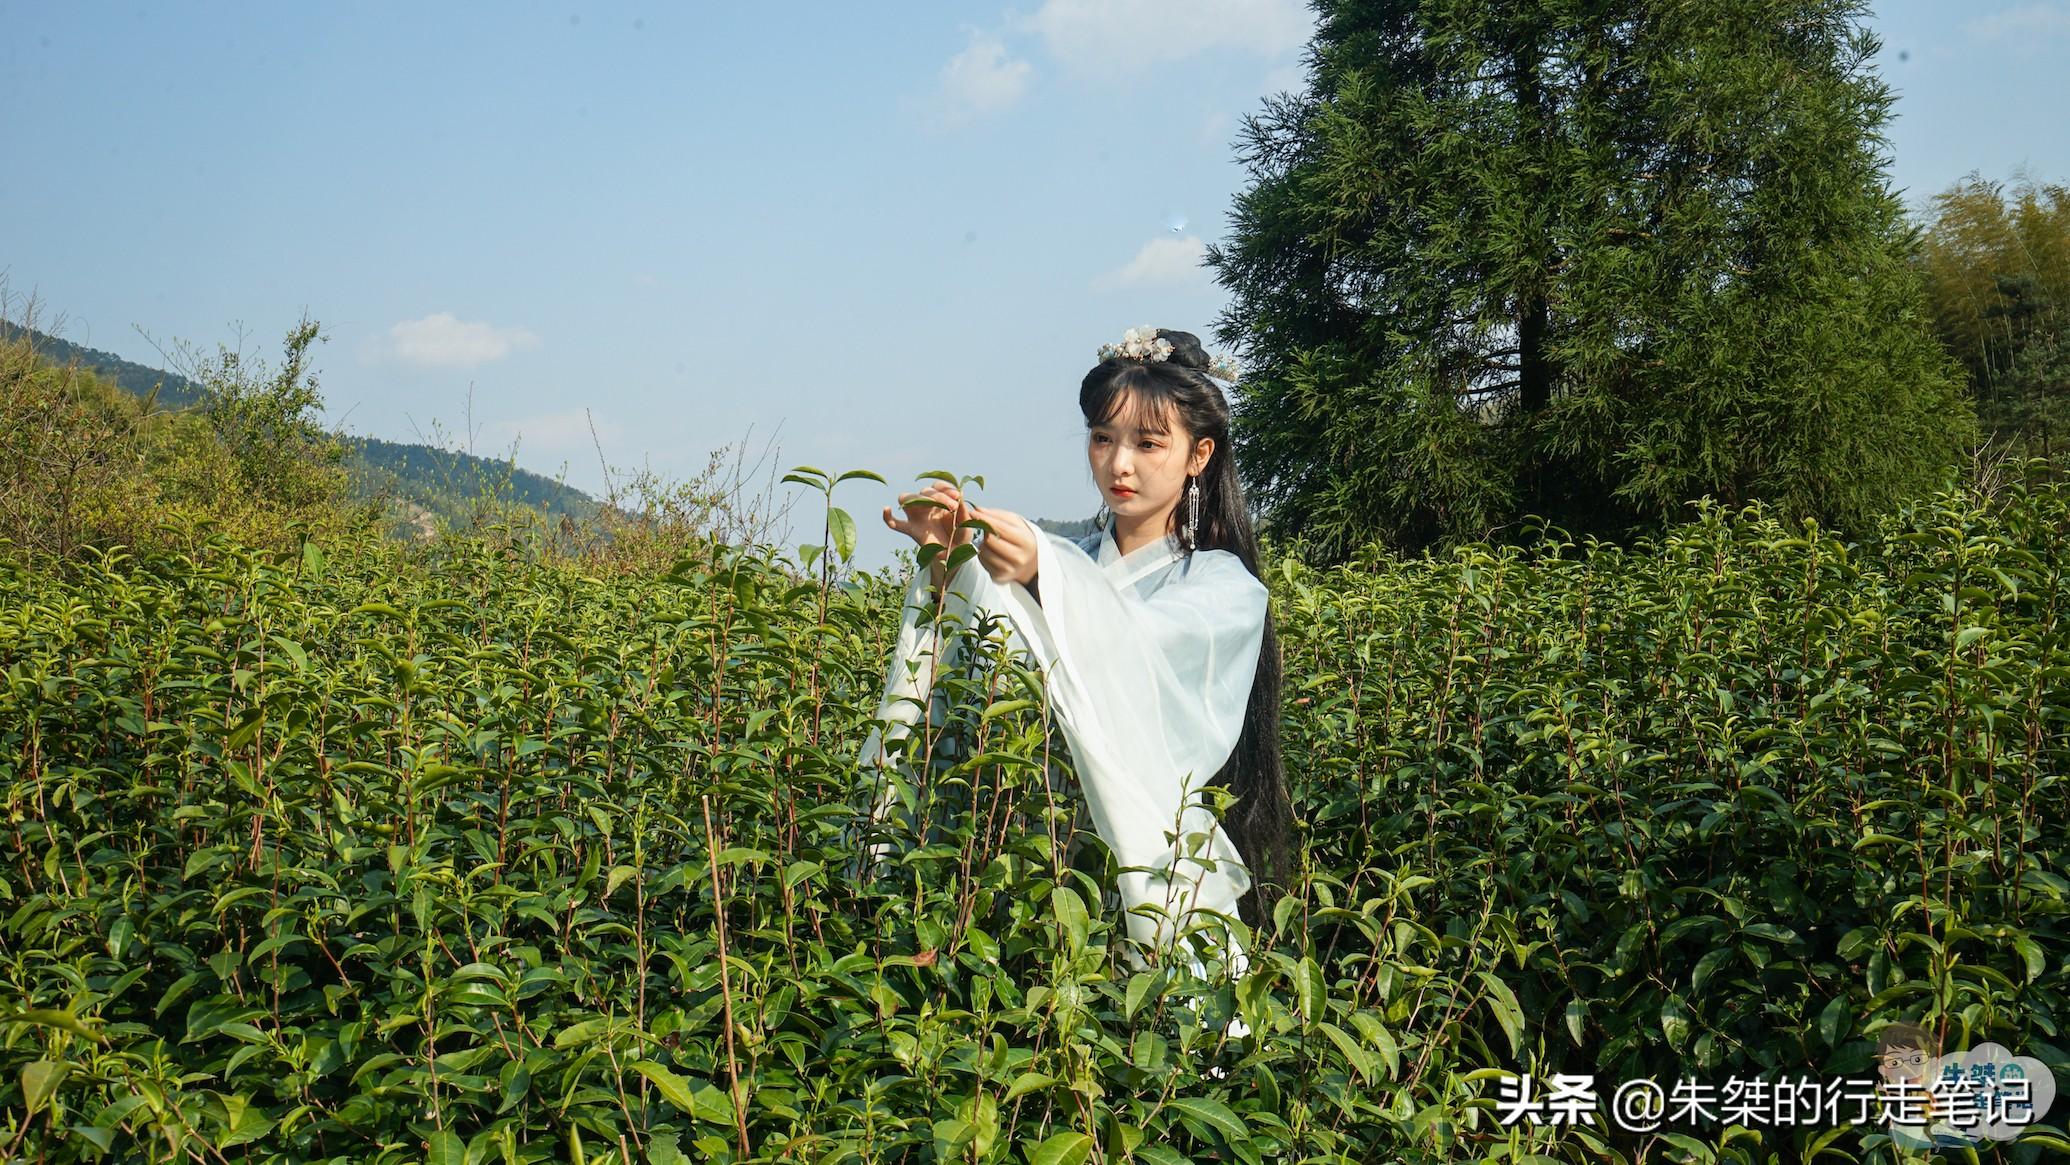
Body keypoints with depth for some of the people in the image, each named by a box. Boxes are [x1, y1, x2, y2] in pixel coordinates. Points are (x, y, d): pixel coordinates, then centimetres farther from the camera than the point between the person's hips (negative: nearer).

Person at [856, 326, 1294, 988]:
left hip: (1149, 867, -2)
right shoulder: (1064, 562, 16)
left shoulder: (1225, 587, 4)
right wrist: (949, 560, -17)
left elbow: (1128, 644, -17)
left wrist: (1041, 577, -34)